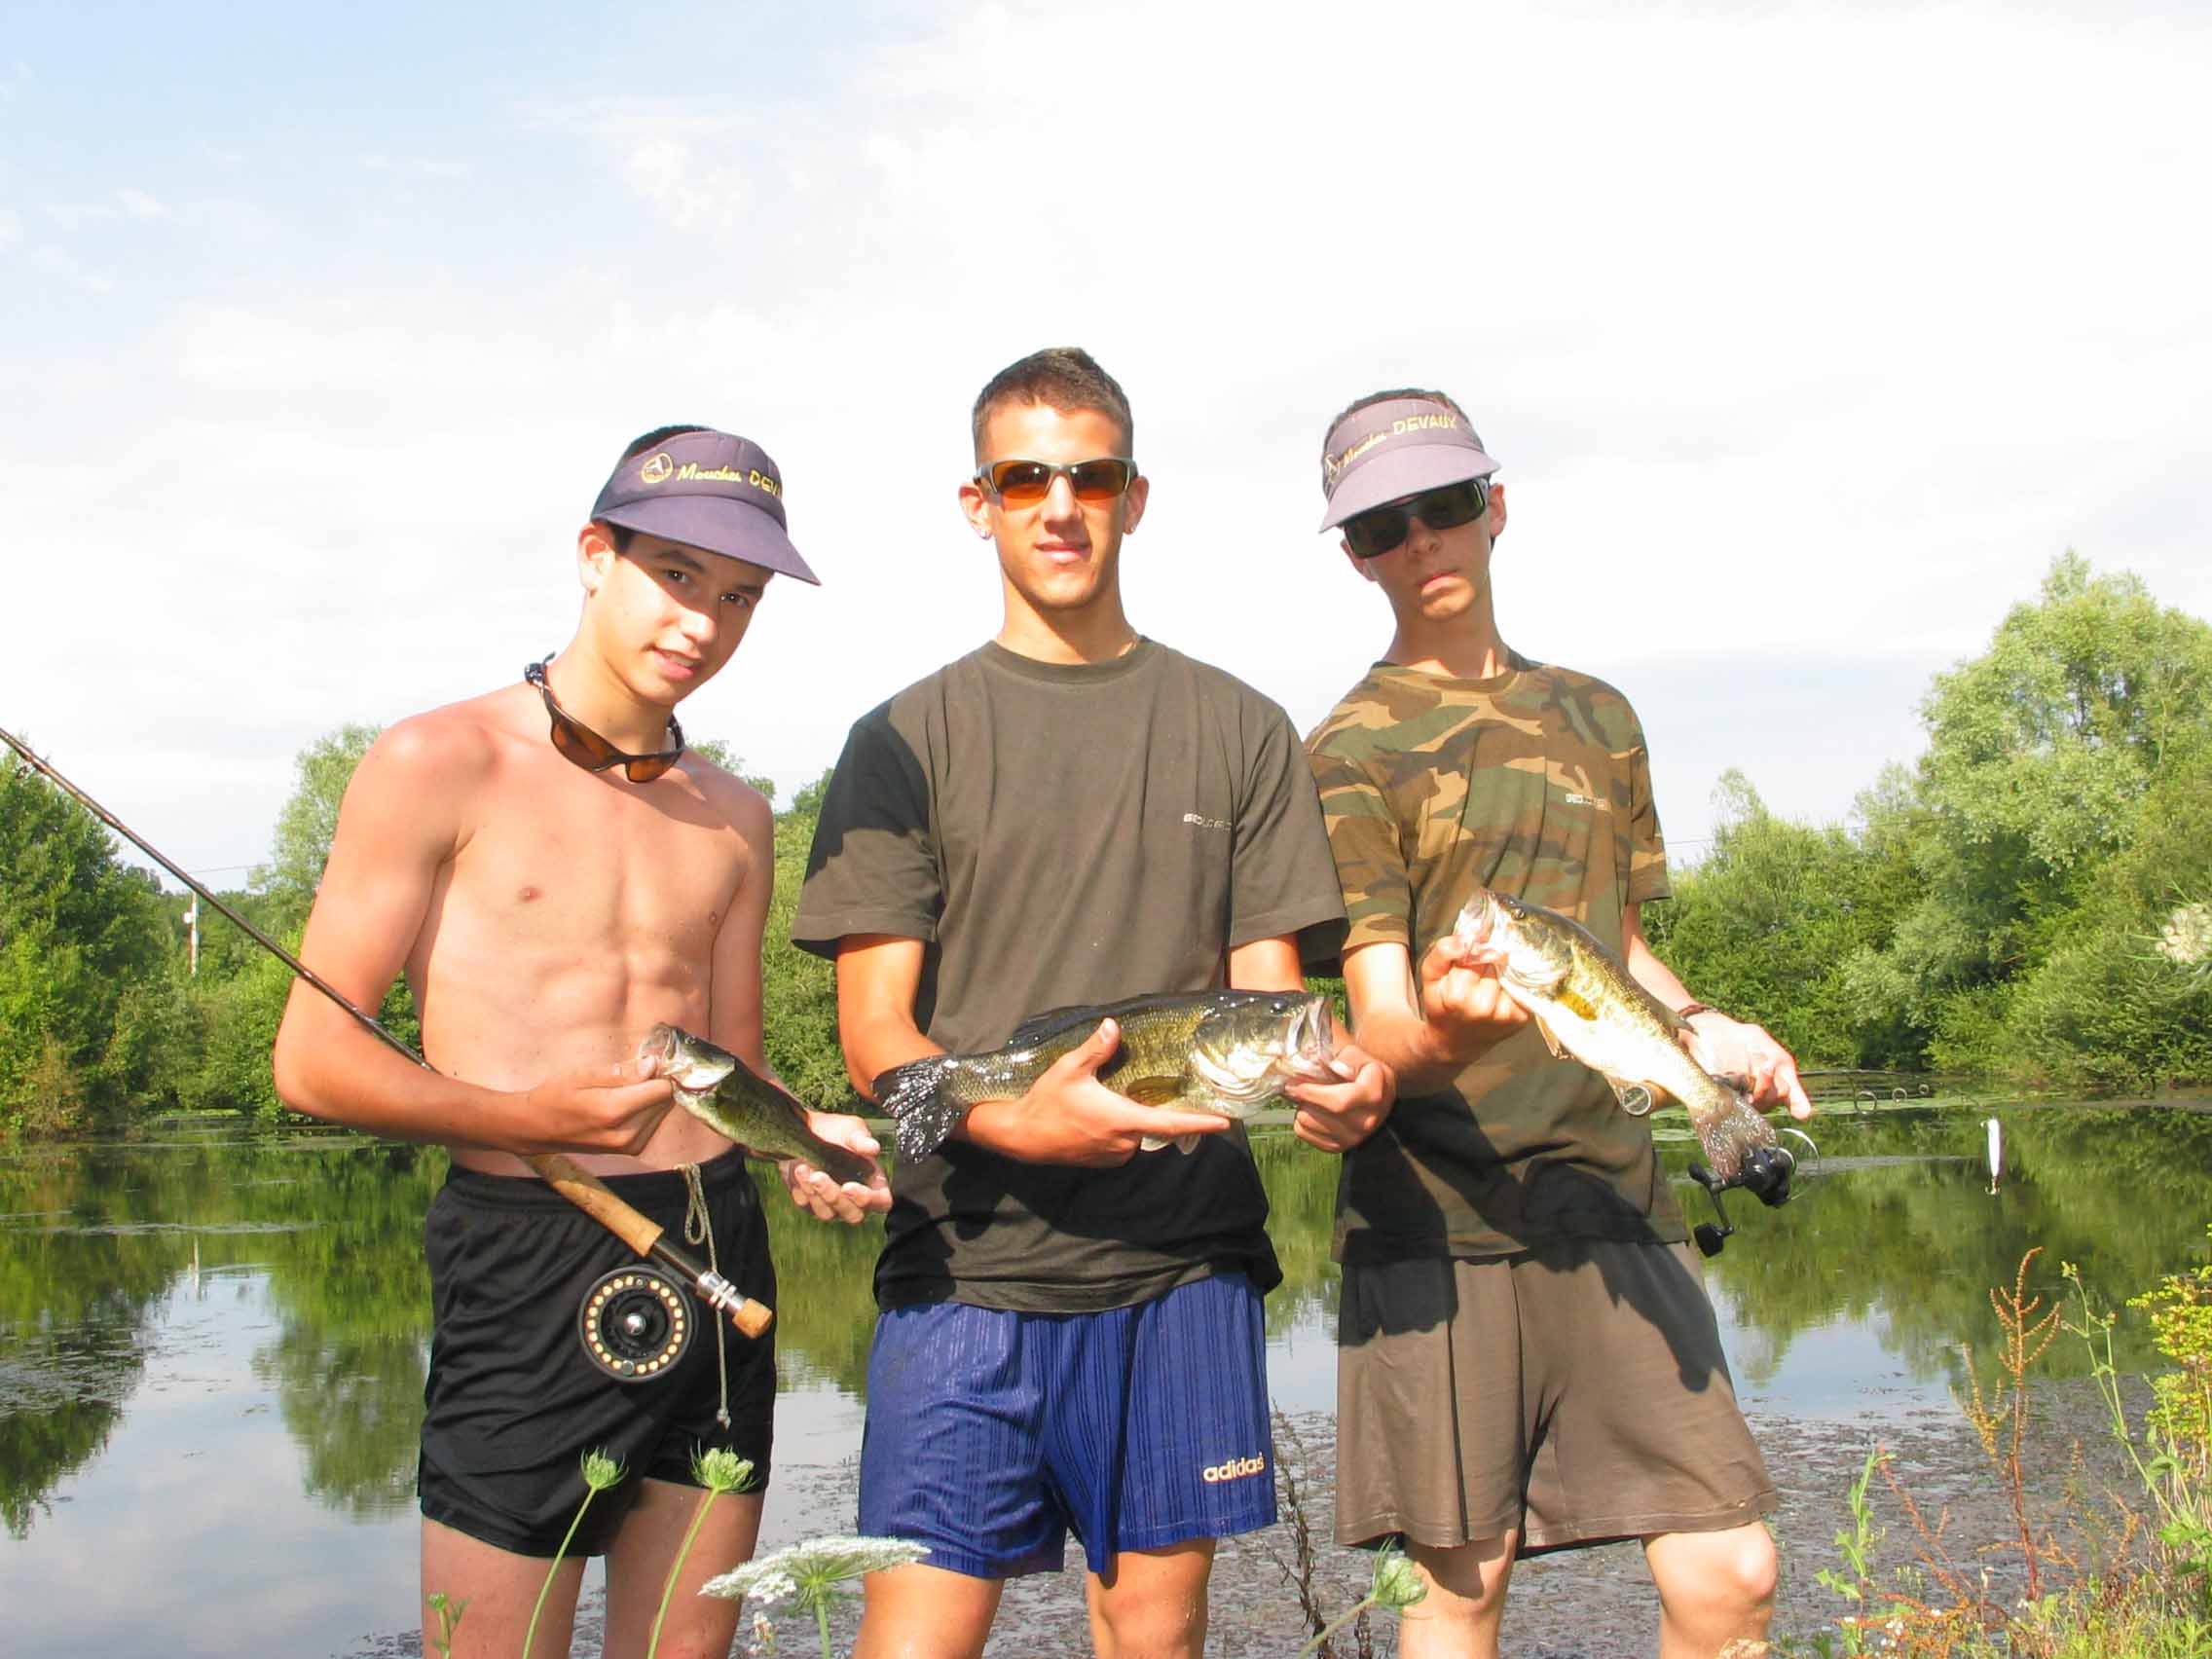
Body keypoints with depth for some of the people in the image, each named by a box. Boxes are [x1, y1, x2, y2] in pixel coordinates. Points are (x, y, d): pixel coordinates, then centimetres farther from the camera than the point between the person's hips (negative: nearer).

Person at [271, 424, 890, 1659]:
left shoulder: (735, 818, 14)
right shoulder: (442, 766, -4)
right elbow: (314, 1059, -6)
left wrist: (809, 1138, -2)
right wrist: (527, 1118, -20)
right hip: (527, 1250, -5)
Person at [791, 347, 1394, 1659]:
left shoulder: (1238, 731, 12)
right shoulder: (909, 739, 8)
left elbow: (1267, 990, 8)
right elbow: (875, 1029, 1)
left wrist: (1329, 1079, -15)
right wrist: (1011, 1119, -19)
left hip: (1184, 1266, 2)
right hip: (966, 1263, -1)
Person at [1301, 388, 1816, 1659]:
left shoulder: (1596, 717, 16)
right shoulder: (1351, 754, 0)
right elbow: (1379, 1024, -8)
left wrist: (1694, 1022, 4)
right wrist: (1442, 1032, -31)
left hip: (1610, 1188, 4)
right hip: (1439, 1209, -4)